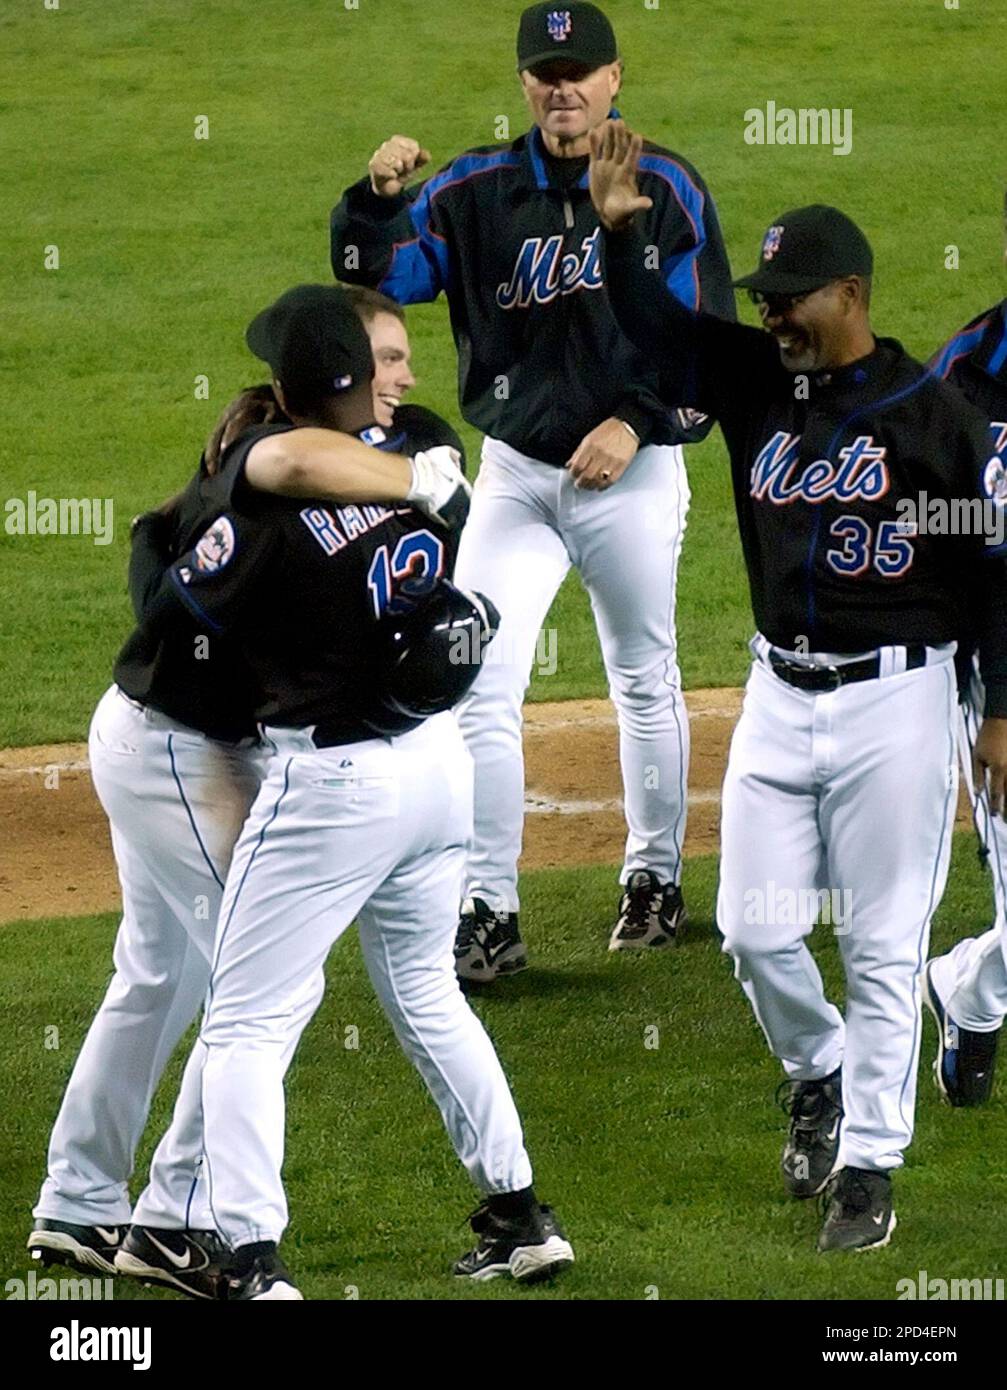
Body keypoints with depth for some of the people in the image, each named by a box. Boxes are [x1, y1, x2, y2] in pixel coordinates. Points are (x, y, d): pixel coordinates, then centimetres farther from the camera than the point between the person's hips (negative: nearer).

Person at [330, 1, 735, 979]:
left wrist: (636, 422, -16)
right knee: (479, 687, -8)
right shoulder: (478, 191, -1)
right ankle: (487, 917, -5)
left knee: (644, 682, 13)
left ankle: (655, 880, 31)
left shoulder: (667, 190, -5)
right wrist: (377, 198, -25)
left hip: (632, 470, -1)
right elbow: (378, 275, -7)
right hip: (515, 473, 1)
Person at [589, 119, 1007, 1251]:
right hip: (778, 692, 5)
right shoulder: (758, 381, 6)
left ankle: (866, 1168, 7)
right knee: (754, 929, 5)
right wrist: (616, 229, -12)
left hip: (894, 699, -5)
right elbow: (653, 331, 5)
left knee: (882, 946, 0)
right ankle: (820, 1071, 33)